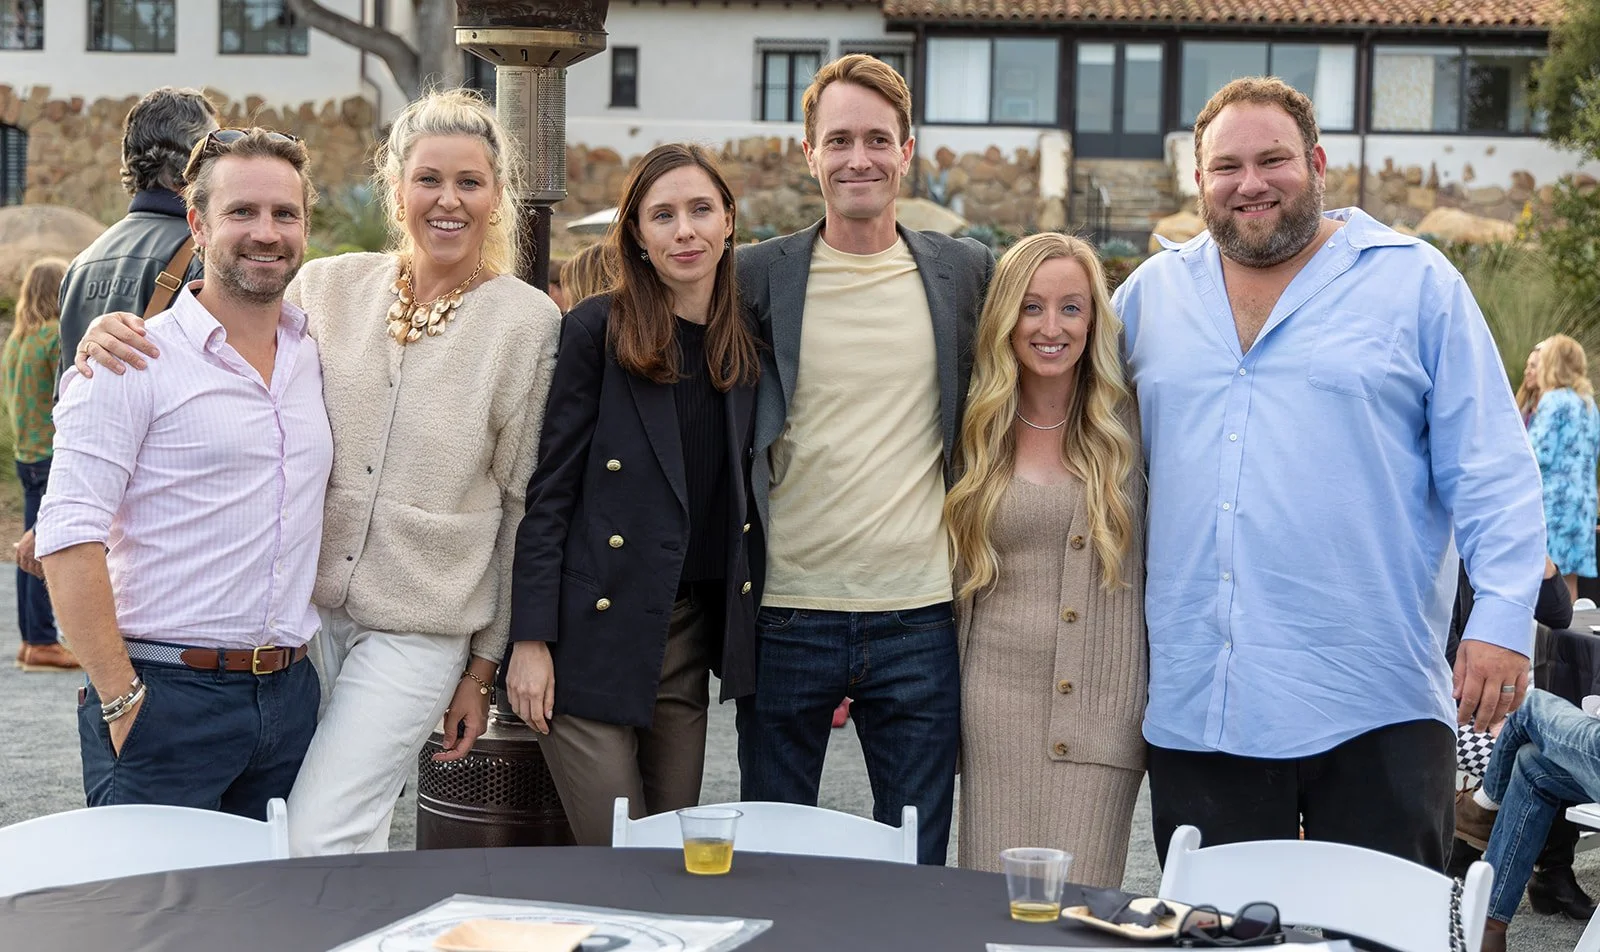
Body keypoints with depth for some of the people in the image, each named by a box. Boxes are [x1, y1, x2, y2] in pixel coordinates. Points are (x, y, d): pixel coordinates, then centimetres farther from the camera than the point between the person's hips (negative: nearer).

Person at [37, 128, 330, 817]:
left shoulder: (317, 354, 11)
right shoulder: (134, 362, -7)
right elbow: (68, 538, -13)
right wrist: (120, 698, -16)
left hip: (290, 698, 6)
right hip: (166, 696, -5)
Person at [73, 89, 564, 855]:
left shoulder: (529, 322, -2)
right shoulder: (328, 288, 4)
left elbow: (522, 506, 1)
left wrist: (485, 667, 2)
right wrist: (121, 336, -8)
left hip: (419, 631, -4)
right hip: (306, 607, 4)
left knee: (318, 842, -12)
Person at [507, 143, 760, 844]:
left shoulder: (749, 339, 9)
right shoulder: (598, 329, -5)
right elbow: (550, 488, -6)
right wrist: (531, 638, -11)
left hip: (693, 633, 5)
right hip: (594, 630, -5)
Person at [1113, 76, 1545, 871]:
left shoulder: (1416, 282, 4)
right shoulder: (1153, 292, 12)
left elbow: (1491, 470, 0)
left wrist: (1502, 619, -10)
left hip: (1376, 710, -3)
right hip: (1195, 708, 3)